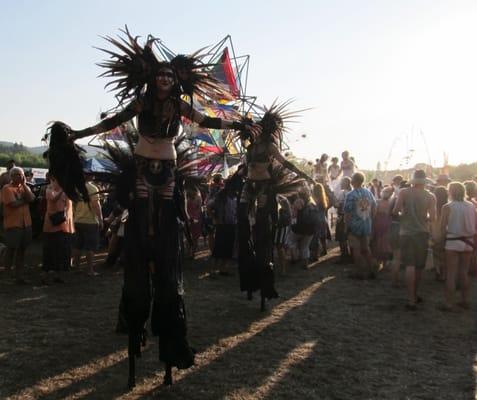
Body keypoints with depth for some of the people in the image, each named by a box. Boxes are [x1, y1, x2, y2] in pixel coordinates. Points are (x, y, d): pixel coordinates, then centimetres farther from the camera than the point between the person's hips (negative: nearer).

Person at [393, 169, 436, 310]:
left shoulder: (403, 192, -6)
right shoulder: (431, 196, -4)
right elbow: (432, 218, -9)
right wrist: (422, 218, 12)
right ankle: (414, 295, 27)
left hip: (406, 232, -1)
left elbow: (395, 211, -13)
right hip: (422, 233, 1)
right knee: (419, 266, 14)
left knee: (410, 266, -3)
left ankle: (411, 299, -9)